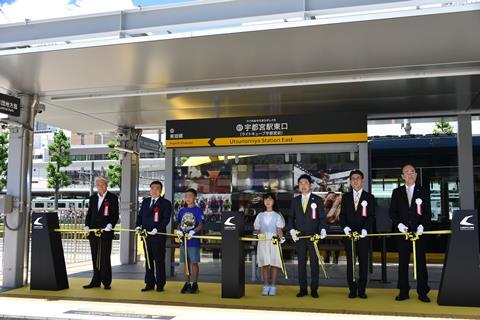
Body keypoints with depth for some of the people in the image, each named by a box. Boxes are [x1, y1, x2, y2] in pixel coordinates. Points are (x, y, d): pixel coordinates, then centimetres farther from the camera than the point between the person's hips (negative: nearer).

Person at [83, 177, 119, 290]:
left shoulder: (112, 198, 0)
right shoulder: (92, 198, 14)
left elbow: (115, 215, -5)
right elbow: (89, 214, 14)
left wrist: (111, 225, -21)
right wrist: (87, 225, -1)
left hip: (106, 232, -5)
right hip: (93, 232, 5)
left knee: (105, 258, -2)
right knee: (95, 258, 10)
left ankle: (106, 282, 6)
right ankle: (96, 281, 18)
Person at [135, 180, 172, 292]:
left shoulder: (166, 203, -2)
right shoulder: (145, 201, 16)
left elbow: (166, 219, -10)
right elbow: (140, 215, 15)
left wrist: (157, 229, -21)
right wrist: (138, 226, -2)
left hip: (158, 236, -5)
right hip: (146, 235, 5)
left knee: (159, 260, 0)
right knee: (148, 260, 10)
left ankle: (160, 284, 7)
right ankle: (149, 284, 16)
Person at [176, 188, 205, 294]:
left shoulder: (198, 210, -3)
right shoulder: (182, 211, 12)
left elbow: (201, 225, -9)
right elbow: (179, 224, 16)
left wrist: (193, 231, -25)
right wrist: (179, 231, -4)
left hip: (194, 241, -5)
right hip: (183, 240, 5)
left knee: (194, 262, -1)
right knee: (186, 262, 10)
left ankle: (195, 284, 10)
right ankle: (187, 284, 18)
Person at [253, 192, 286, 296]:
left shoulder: (277, 215, 3)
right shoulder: (260, 215, 12)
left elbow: (279, 229, -4)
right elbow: (257, 228, 14)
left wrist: (281, 237, -22)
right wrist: (259, 234, -7)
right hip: (263, 241, 2)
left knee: (274, 263, -3)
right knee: (265, 264, 2)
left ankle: (273, 287, 5)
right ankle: (266, 286, 10)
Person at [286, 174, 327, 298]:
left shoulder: (317, 200, 4)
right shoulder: (295, 201, 12)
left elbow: (322, 217, 1)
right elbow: (291, 217, 12)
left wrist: (323, 230, -15)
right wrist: (292, 230, -4)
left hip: (313, 236, -2)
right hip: (299, 236, 2)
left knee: (314, 263, 1)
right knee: (301, 263, 5)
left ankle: (314, 289, 9)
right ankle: (303, 289, 12)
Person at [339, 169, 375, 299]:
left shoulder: (369, 197, 6)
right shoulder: (346, 197, 11)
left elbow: (371, 216, -1)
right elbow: (342, 215, 7)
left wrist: (365, 230, -15)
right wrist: (345, 227, -11)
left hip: (363, 235, -1)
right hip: (349, 234, 2)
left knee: (363, 263, 1)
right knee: (350, 263, 3)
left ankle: (362, 290, 8)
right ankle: (352, 290, 10)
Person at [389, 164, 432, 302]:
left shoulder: (423, 192, 6)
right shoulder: (397, 192, 9)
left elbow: (427, 213, 2)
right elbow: (392, 212, 6)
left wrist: (422, 226, -13)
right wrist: (399, 224, -9)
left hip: (419, 232, -1)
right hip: (403, 232, 1)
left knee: (421, 262, 2)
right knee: (403, 262, 4)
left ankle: (422, 292, 8)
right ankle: (403, 292, 10)